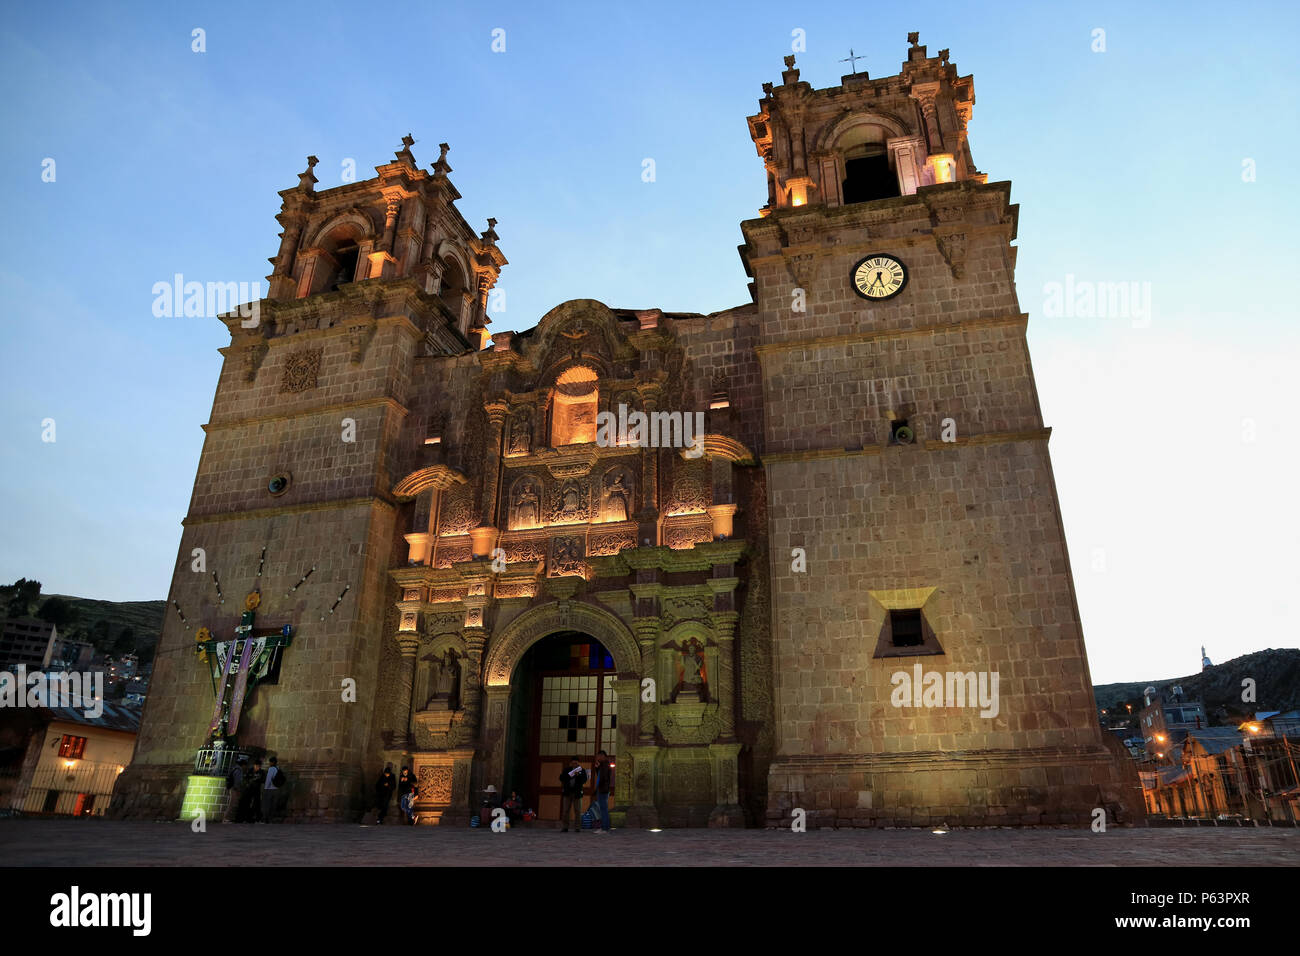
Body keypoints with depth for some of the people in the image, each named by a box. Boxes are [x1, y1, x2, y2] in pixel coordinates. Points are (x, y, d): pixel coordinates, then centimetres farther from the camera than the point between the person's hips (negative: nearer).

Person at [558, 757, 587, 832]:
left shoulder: (582, 770, 3)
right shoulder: (566, 770, 9)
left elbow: (584, 780, -6)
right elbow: (561, 778, 1)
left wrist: (578, 775, -21)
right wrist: (569, 775, -15)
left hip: (577, 792, -1)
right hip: (567, 792, 1)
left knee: (577, 811, -1)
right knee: (565, 810, 1)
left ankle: (577, 828, 4)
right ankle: (565, 827, 6)